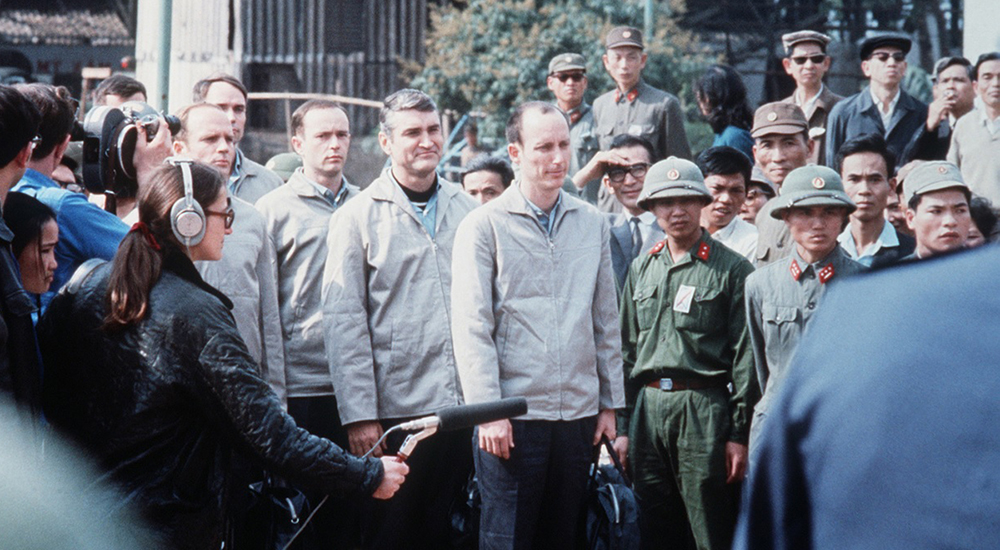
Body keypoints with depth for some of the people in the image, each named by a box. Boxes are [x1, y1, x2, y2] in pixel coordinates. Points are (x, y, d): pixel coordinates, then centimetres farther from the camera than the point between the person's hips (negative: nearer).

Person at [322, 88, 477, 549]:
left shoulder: (468, 211, 9)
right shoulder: (358, 216, -3)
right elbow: (343, 320, -6)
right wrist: (359, 414, -11)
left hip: (462, 407, 4)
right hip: (394, 410, -3)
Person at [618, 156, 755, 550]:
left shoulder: (731, 268, -2)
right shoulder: (641, 268, 14)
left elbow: (744, 356, -4)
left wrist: (739, 433, -8)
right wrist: (623, 426, 12)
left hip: (704, 409, -5)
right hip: (647, 408, 5)